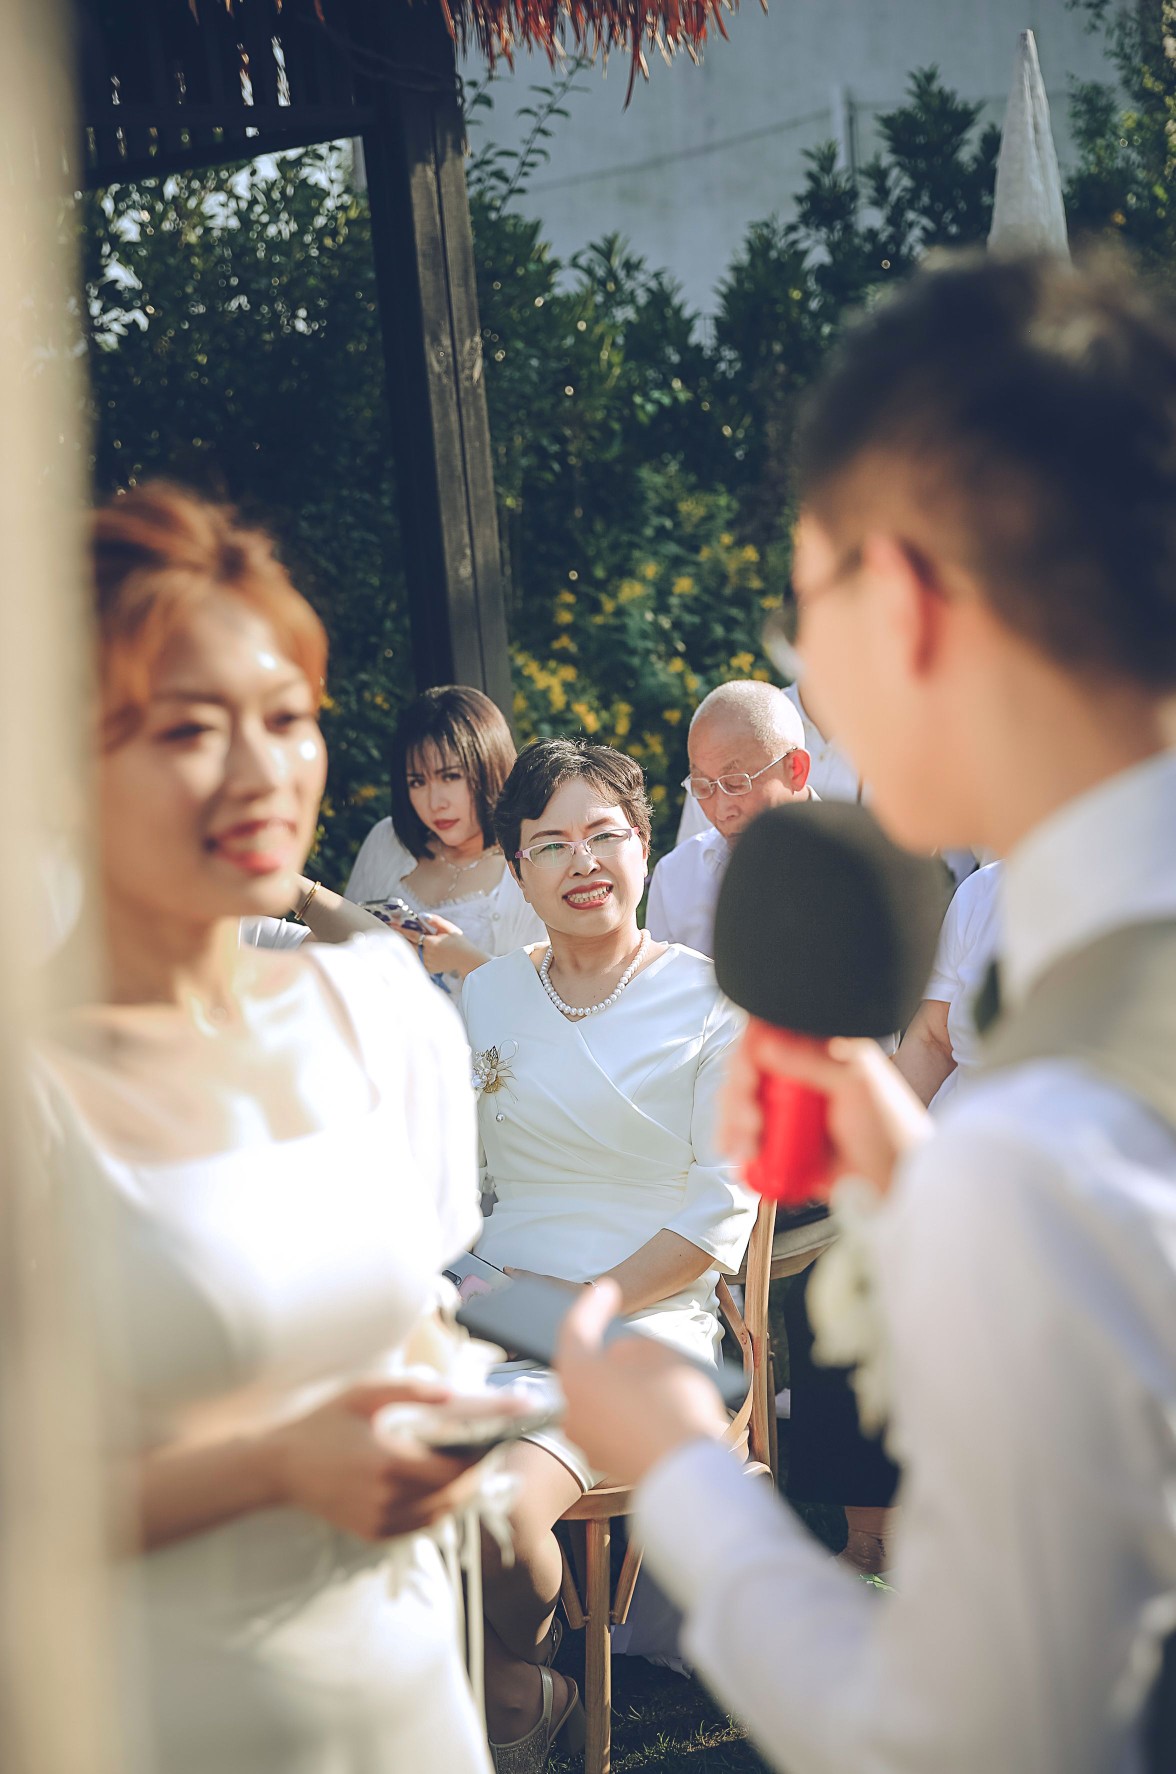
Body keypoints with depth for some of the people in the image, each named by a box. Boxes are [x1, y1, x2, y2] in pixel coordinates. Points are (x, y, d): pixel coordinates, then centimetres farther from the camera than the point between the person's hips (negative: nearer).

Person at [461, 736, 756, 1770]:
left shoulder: (711, 999, 0)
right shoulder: (486, 996, 14)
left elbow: (723, 1212, -5)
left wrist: (588, 1304, -15)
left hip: (647, 1315, -4)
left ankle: (520, 1678, 5)